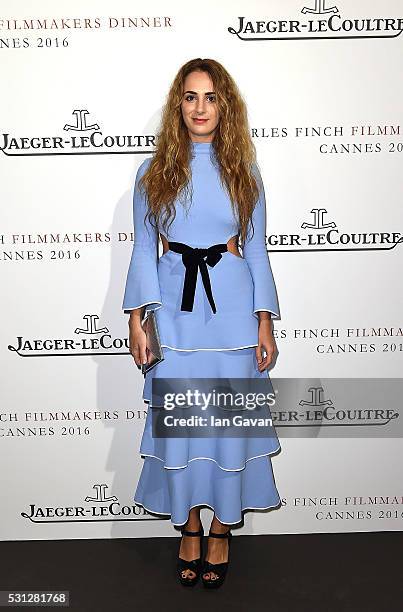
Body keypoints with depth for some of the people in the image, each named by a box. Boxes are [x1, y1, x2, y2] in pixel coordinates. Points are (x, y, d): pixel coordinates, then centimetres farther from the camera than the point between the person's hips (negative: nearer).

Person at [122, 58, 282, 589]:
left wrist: (264, 323, 0)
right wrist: (138, 318, -3)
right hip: (175, 310, 0)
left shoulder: (243, 172, 5)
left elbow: (256, 250, 5)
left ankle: (222, 530, 27)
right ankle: (189, 528, 28)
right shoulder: (154, 172, 4)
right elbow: (144, 248, 5)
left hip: (232, 309, 0)